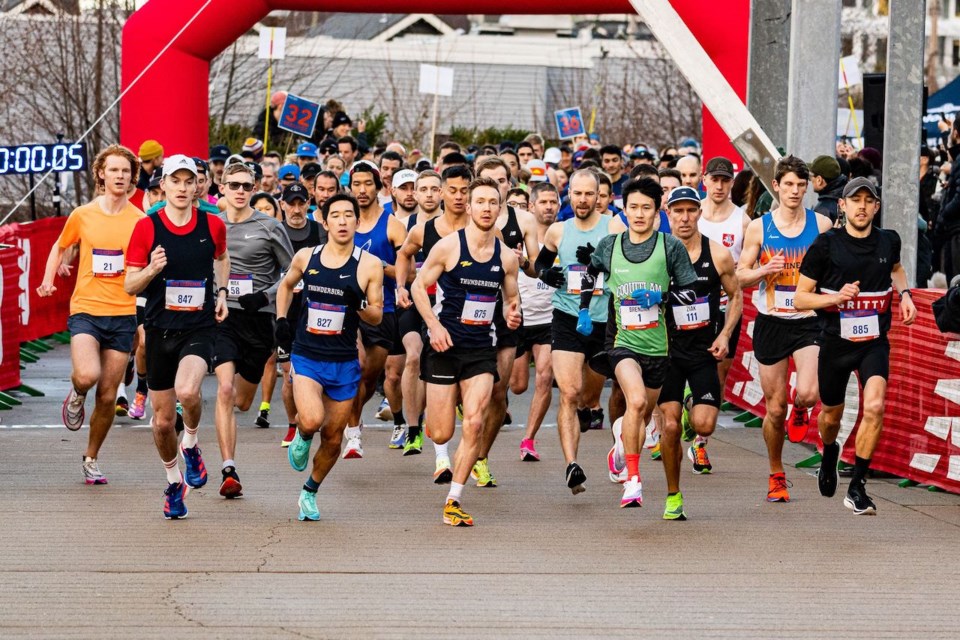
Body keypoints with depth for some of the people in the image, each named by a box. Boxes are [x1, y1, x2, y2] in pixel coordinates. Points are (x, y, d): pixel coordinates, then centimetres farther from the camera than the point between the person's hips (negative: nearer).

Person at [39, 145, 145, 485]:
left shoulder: (140, 221, 1)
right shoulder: (82, 216, 2)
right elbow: (60, 247, 20)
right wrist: (48, 279, 4)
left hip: (123, 315, 1)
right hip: (85, 310, -1)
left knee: (108, 396, 3)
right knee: (87, 374, -26)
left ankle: (91, 458, 23)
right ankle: (76, 397, 11)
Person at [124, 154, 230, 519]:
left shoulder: (213, 225, 0)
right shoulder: (146, 228, -4)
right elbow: (130, 286, -2)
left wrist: (221, 291, 12)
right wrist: (151, 269, -20)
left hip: (199, 327, -1)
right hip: (160, 329, 1)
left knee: (187, 391, -30)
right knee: (163, 420, 7)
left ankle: (191, 446, 0)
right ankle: (173, 482, 32)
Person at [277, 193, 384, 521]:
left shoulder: (369, 265, -4)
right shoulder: (306, 257, 0)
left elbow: (376, 317, 0)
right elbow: (286, 285, 22)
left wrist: (359, 305, -21)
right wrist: (281, 320, 9)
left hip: (344, 362, 1)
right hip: (307, 356, -1)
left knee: (333, 438, 9)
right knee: (312, 420, -25)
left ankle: (310, 491, 33)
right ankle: (302, 438, 11)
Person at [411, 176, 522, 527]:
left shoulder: (506, 257, 3)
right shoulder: (448, 246, -7)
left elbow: (512, 298, 17)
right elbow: (419, 285, -1)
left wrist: (512, 314, -7)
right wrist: (434, 325, -13)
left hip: (481, 350, 2)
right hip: (445, 346, -2)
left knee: (474, 423, -14)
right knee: (441, 434, 0)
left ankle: (454, 500, -3)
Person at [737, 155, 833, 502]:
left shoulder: (822, 224, 1)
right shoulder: (758, 227, 1)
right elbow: (740, 276, 5)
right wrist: (765, 270, -15)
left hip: (809, 321, -1)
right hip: (771, 322, 1)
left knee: (808, 393, -23)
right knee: (774, 408, 4)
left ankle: (800, 410, 16)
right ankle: (776, 476, 23)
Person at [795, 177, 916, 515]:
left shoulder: (888, 241, 1)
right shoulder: (826, 245, -9)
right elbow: (800, 298, -7)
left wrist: (904, 293, 8)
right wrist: (837, 297, -22)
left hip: (875, 341, 1)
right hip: (835, 340, -1)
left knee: (874, 407, -22)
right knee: (831, 415, 15)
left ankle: (857, 488, -12)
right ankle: (829, 453, 53)